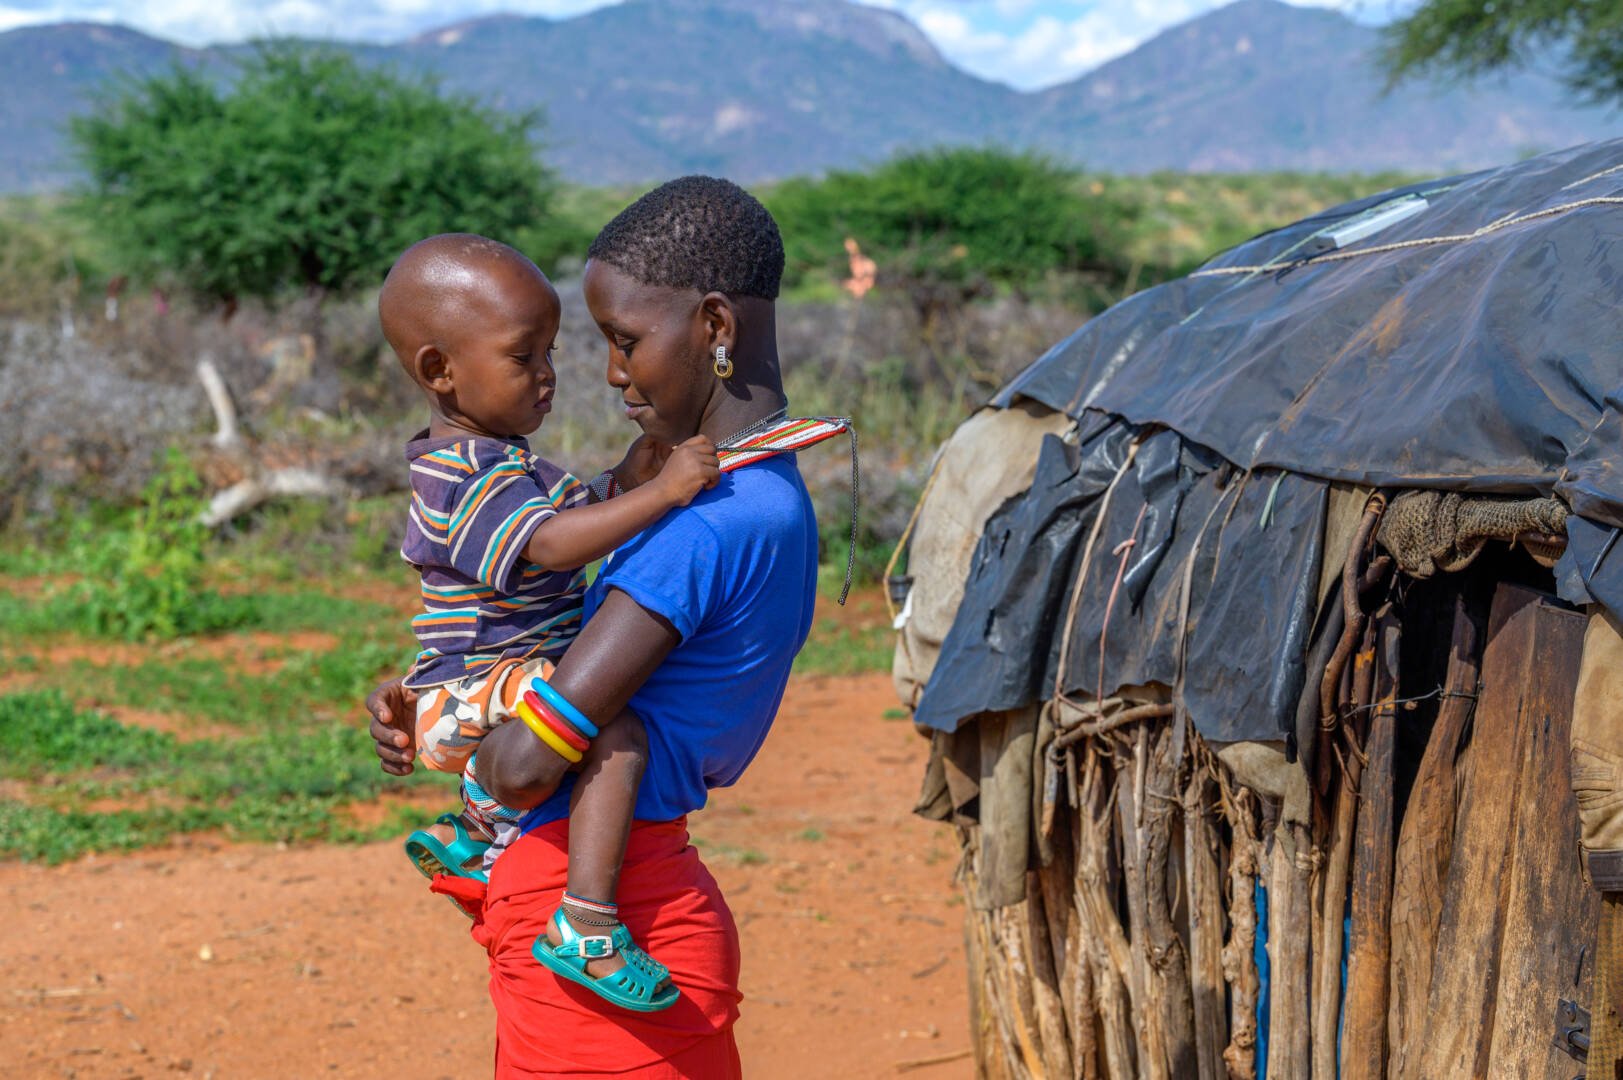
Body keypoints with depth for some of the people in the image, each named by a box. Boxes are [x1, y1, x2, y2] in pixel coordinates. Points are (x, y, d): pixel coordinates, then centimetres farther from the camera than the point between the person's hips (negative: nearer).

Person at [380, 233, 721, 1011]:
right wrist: (661, 494, -38)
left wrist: (621, 479, 9)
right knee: (617, 732, -30)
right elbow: (551, 543, -37)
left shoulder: (486, 460, 12)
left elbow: (561, 515, 23)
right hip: (471, 696, -11)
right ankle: (587, 920, -35)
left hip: (487, 692, 11)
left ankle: (471, 830, 41)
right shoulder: (472, 477, -22)